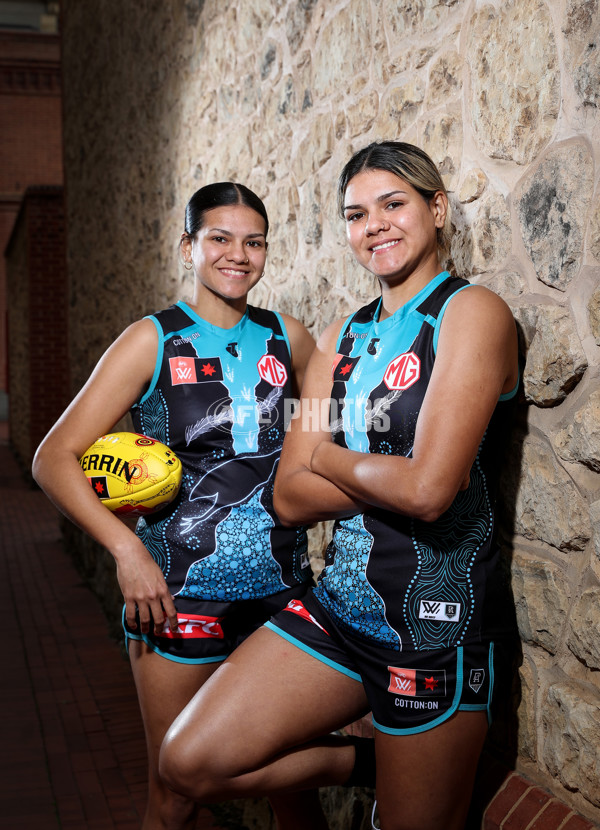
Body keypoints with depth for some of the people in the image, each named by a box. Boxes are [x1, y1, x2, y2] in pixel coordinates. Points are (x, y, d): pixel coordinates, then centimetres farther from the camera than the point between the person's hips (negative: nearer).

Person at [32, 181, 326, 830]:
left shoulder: (286, 338, 6)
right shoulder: (153, 341, -4)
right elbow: (54, 458, -8)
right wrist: (126, 547, -21)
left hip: (284, 592, 3)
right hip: (179, 598, -3)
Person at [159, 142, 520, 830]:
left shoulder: (471, 312, -10)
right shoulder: (342, 337, 9)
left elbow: (427, 490, -23)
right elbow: (290, 498, 2)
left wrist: (327, 455, -6)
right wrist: (386, 471, -12)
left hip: (435, 625, -6)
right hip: (340, 603, 6)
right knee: (189, 763, 1)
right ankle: (348, 760, 21)